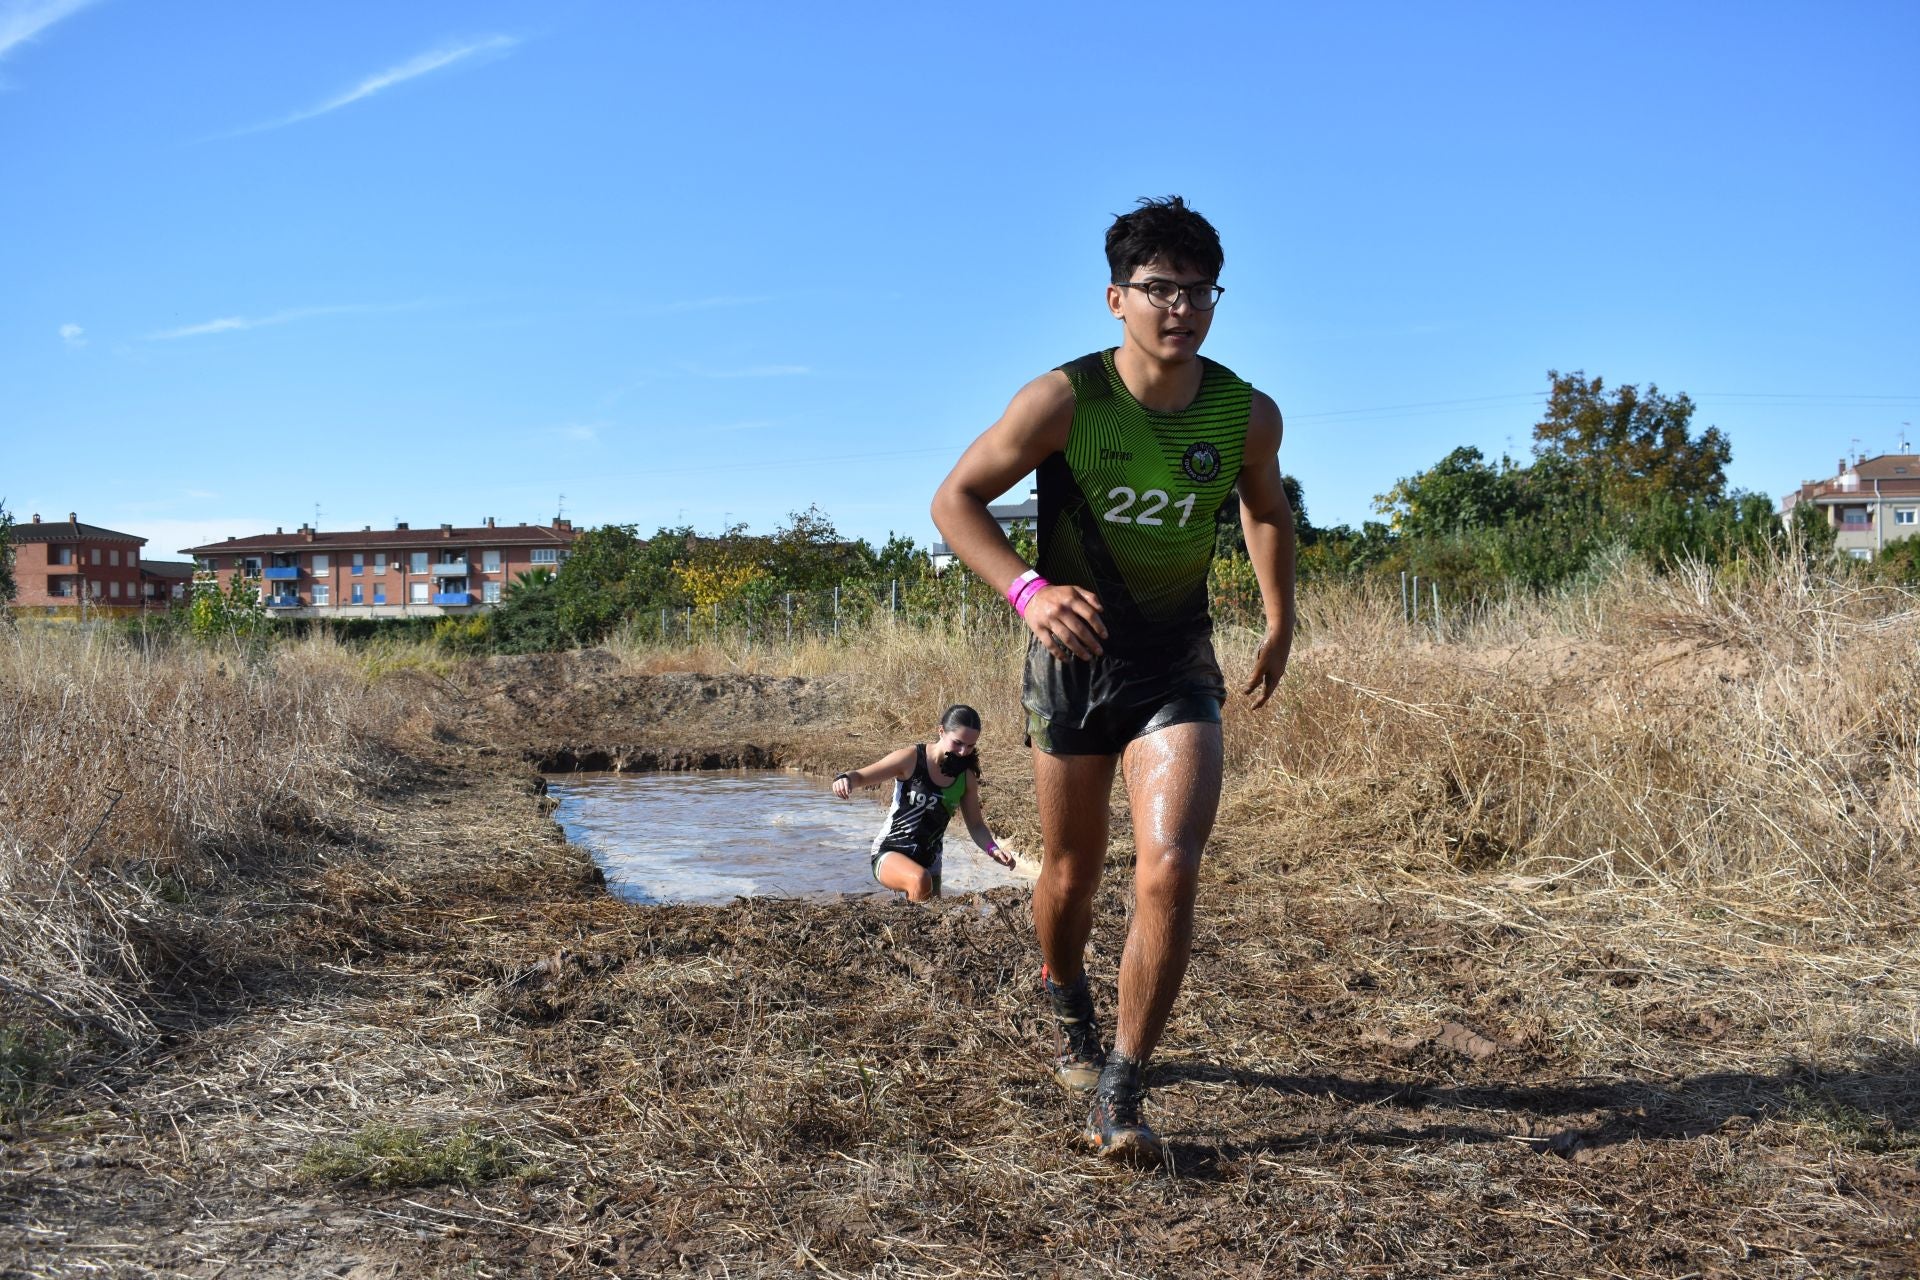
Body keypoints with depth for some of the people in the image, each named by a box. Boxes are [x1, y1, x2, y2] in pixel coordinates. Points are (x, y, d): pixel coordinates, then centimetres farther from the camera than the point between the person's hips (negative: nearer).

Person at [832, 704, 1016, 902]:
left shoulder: (967, 777, -1)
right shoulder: (911, 758, -15)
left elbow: (975, 825, 7)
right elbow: (861, 776, -11)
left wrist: (992, 849, -13)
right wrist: (845, 778, -34)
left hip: (929, 861, 6)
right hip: (889, 853, -6)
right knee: (920, 880, -36)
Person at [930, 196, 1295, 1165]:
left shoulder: (1248, 415, -8)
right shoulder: (1063, 399, -17)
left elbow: (1266, 508, 15)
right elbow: (954, 499, -11)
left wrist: (1280, 619, 16)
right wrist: (1025, 588, -27)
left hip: (1176, 663, 1)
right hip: (1071, 657, -1)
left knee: (1169, 870, -17)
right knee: (1070, 873, 13)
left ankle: (1119, 1097, -4)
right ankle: (1066, 1008, 46)